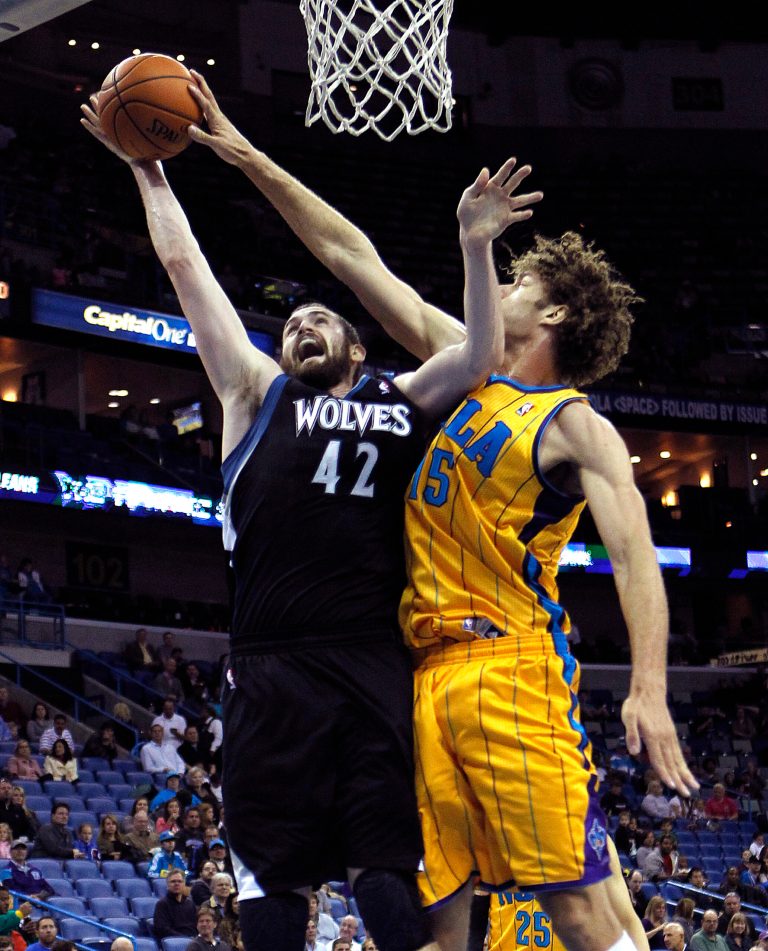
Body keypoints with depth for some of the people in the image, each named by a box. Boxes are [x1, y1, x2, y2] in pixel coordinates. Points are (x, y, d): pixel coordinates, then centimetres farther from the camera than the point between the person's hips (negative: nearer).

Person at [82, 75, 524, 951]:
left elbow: (480, 356, 5)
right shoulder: (258, 394, 16)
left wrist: (475, 249, -3)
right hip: (273, 671, 0)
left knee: (391, 879, -2)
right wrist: (148, 169, 20)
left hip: (378, 670, 0)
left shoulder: (401, 403, 19)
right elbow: (185, 265, 17)